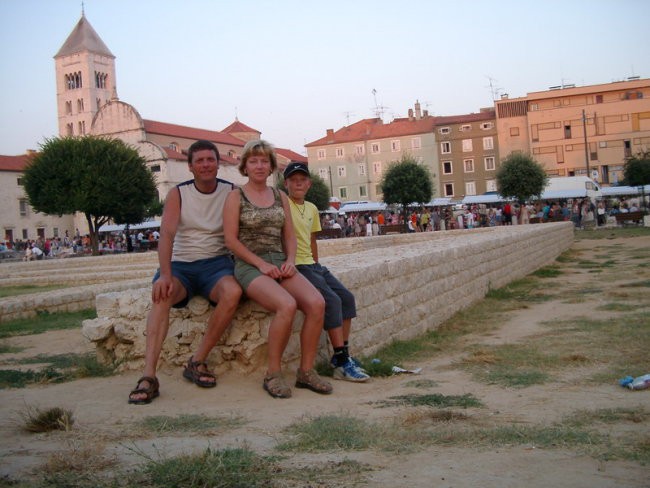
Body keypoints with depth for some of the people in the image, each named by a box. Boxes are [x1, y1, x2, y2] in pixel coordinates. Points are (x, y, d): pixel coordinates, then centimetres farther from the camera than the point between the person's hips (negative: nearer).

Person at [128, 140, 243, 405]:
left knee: (232, 292, -33)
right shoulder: (178, 194, 2)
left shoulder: (231, 192, 5)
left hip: (216, 262, 0)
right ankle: (148, 377, -37)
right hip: (181, 263, 0)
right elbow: (167, 234, -12)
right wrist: (165, 274, -28)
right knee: (161, 296, -32)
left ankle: (197, 362, -21)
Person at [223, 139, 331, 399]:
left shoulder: (280, 196, 18)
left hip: (279, 264, 5)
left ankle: (306, 370, -12)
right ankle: (273, 374, -17)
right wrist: (261, 263, -13)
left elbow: (290, 235, 16)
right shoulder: (236, 196, 4)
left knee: (317, 302, -24)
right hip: (249, 266, -5)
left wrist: (290, 261, -3)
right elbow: (231, 239, -4)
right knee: (287, 305, -33)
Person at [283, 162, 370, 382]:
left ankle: (341, 355, 3)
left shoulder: (312, 209, 17)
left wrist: (317, 264, 17)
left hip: (312, 265, 8)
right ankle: (342, 363, -16)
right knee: (332, 300, -22)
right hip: (296, 265, -8)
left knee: (347, 297, -4)